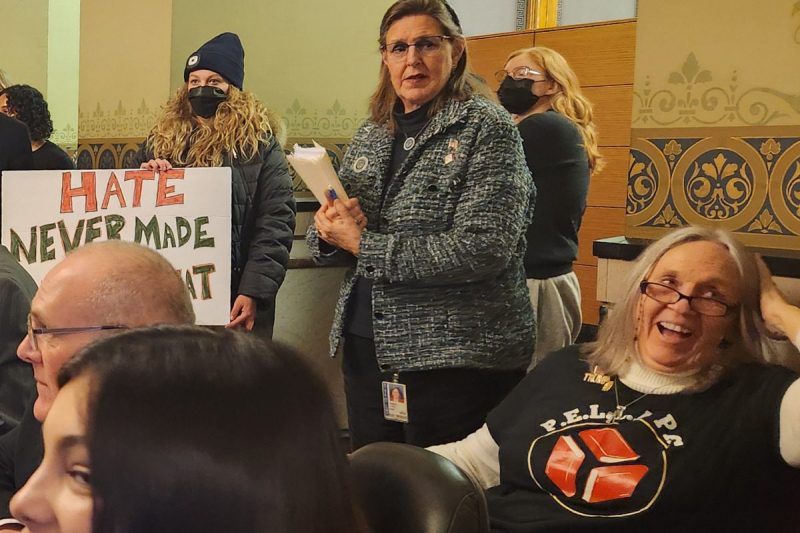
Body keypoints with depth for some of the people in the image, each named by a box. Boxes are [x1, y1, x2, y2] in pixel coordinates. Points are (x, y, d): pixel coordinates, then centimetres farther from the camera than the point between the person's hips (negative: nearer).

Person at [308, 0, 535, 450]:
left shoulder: (487, 128, -10)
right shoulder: (370, 135, 9)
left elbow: (482, 249, -21)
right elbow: (329, 240, 14)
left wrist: (364, 243, -17)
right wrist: (329, 231, -10)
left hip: (457, 357, -6)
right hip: (367, 346, 6)